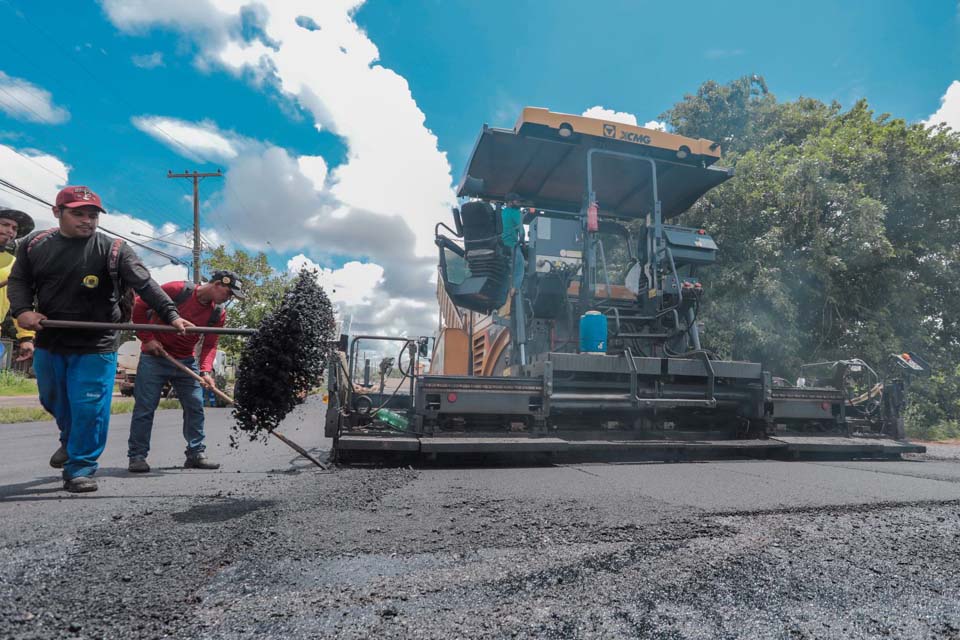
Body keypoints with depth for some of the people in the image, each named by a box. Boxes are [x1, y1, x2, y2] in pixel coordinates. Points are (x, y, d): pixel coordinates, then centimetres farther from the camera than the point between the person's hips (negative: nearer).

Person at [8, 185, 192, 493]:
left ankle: (79, 469, 12)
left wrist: (171, 314, -31)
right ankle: (69, 440, 52)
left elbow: (145, 284, -18)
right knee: (53, 401, 24)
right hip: (48, 343, 5)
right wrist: (22, 310, -10)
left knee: (89, 409, -4)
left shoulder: (113, 250, -10)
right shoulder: (34, 244, 4)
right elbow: (18, 280, 11)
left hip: (95, 348, -5)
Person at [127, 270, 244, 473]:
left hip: (186, 361, 5)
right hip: (154, 356, -4)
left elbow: (209, 345, -3)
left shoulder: (218, 314, -3)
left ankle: (196, 454, 12)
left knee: (195, 407, 2)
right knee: (144, 407, -2)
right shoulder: (177, 290, -17)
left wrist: (206, 371, -18)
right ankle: (137, 456, 10)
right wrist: (147, 338, -12)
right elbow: (140, 307, -9)